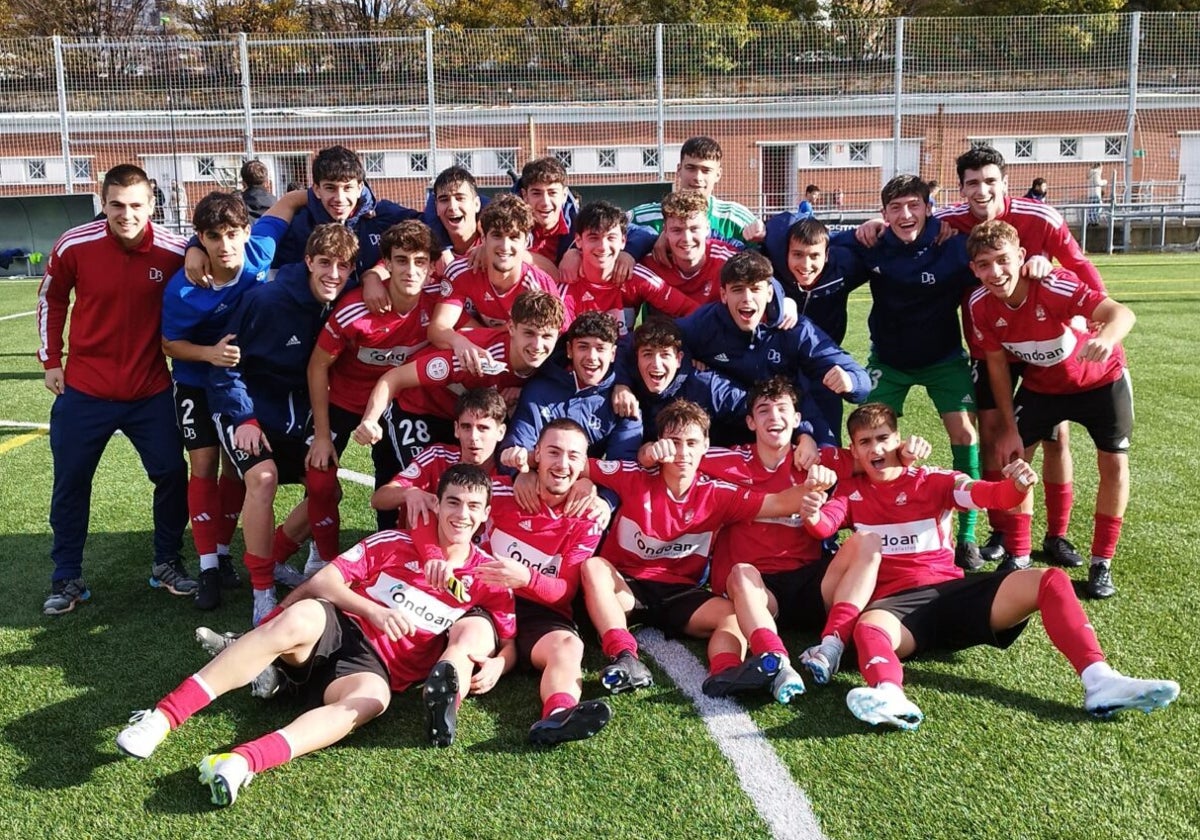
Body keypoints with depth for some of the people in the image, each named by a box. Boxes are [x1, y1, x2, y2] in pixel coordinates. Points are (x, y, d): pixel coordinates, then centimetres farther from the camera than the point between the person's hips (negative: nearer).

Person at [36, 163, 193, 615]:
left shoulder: (175, 252, -13)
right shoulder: (74, 245, -12)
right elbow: (51, 298, 5)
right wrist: (51, 361, 5)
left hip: (151, 390, 0)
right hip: (84, 390, 0)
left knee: (172, 473, 3)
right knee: (70, 481, 7)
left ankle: (167, 564, 24)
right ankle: (67, 578, 23)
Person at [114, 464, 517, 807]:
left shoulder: (486, 579, 8)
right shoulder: (395, 543, 5)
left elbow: (510, 642, 12)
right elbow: (320, 582, 0)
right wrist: (374, 611, -14)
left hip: (373, 668, 0)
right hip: (338, 629, 0)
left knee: (371, 698, -38)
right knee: (300, 617, -37)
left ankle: (242, 762, -59)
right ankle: (161, 717, -38)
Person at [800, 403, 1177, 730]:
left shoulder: (931, 480, 13)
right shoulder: (850, 491, 13)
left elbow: (985, 494, -3)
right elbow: (825, 525, -5)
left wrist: (1017, 486, -27)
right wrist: (812, 517, -31)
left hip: (953, 589, 3)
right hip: (896, 600, -2)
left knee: (1050, 580, -17)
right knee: (868, 627, -39)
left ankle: (1099, 682, -30)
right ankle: (891, 697, -70)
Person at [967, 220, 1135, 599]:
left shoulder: (1053, 286, -36)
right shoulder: (981, 305, -22)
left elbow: (1121, 312, -47)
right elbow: (997, 363, -10)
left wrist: (1106, 337, -71)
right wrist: (1011, 427, -8)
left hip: (1100, 379, -3)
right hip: (1040, 384, 3)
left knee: (1114, 464, -6)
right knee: (1012, 457, -5)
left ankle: (1101, 564, 10)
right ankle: (1019, 559, 8)